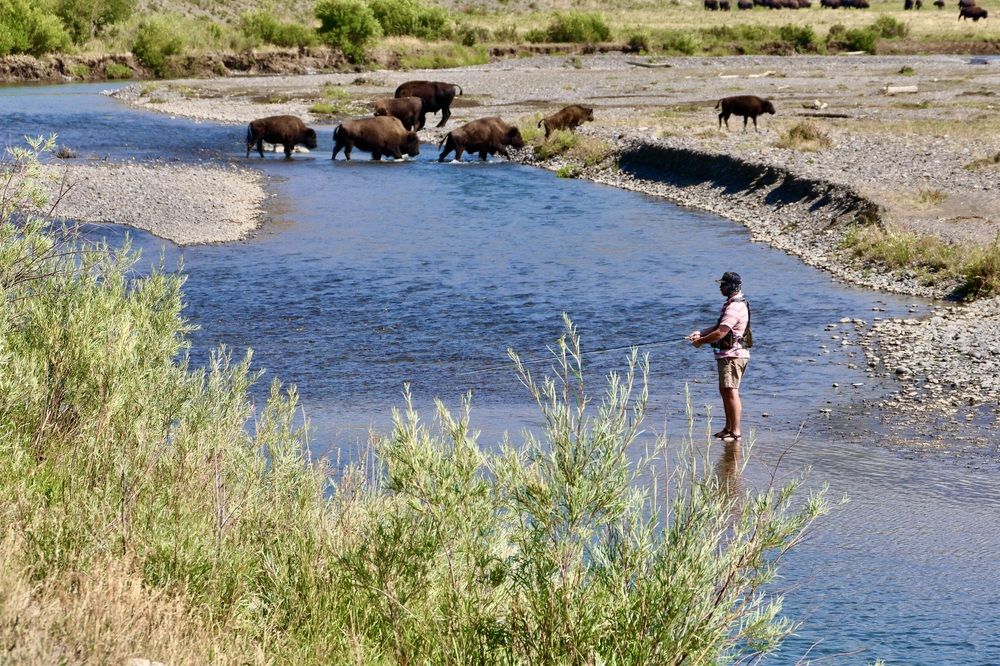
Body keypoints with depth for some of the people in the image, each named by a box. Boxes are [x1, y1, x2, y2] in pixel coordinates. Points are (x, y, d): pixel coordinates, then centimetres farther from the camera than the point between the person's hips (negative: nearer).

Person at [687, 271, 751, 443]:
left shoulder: (735, 307, -20)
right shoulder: (733, 304, 16)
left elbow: (720, 333, -24)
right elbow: (720, 326, 21)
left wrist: (701, 341, -11)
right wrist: (701, 333, 8)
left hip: (733, 356, -11)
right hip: (729, 354, 11)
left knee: (731, 392, -13)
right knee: (724, 390, 18)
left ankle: (735, 432, -14)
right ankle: (728, 428, 26)